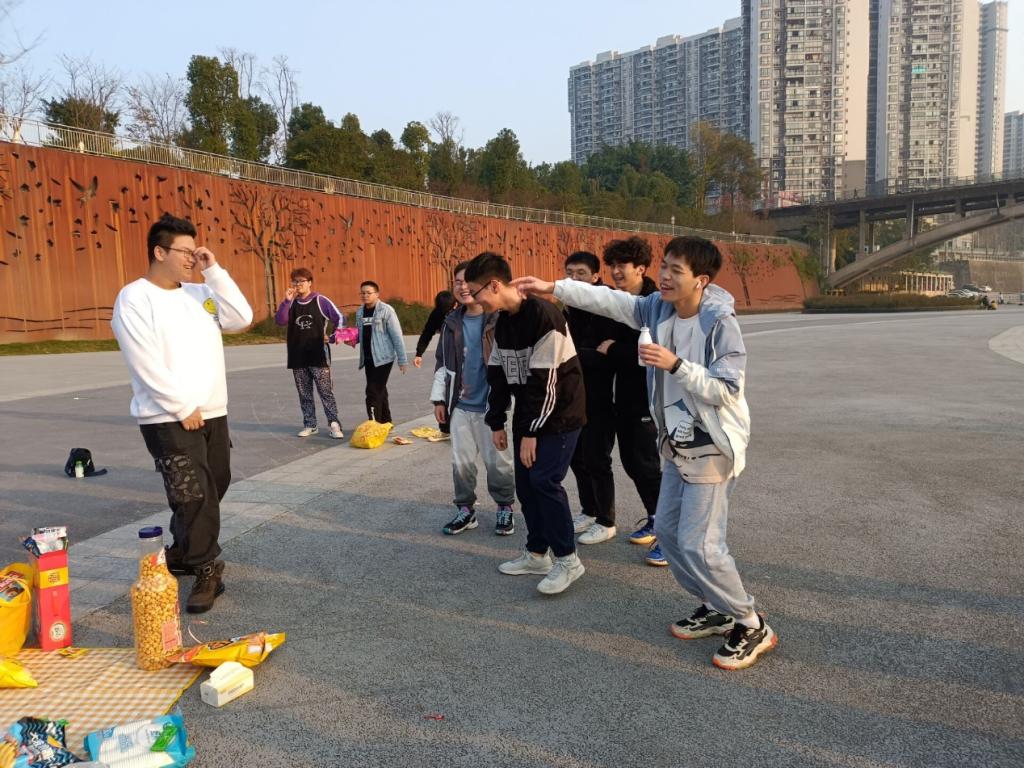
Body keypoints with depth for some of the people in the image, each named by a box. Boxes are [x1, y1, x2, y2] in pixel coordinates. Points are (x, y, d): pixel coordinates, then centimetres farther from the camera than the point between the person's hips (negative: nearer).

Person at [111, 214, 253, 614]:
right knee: (193, 495, -9)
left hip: (212, 412, 7)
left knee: (211, 490, 14)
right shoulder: (134, 298, -9)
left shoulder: (200, 292, 11)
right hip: (168, 418, -7)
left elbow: (241, 319, -1)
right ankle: (206, 570, 5)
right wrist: (183, 408, -15)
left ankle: (181, 554, 32)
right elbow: (147, 365, -15)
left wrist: (215, 271, -5)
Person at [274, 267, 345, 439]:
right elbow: (280, 321, -6)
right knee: (304, 394, 9)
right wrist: (287, 301, -14)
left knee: (326, 392, -5)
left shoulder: (321, 301, -1)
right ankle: (309, 425, 17)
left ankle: (334, 424, -5)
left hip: (319, 356, -4)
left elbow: (339, 318, 3)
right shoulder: (291, 303, 9)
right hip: (297, 357, 4)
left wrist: (331, 335, -7)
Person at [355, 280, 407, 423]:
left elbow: (397, 336, -10)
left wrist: (402, 359, -12)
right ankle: (385, 423, 24)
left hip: (383, 357, -6)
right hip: (368, 359, 7)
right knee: (379, 391, 14)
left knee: (373, 392, -12)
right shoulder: (360, 312, 10)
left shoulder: (386, 310, -9)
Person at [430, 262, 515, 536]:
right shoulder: (451, 323, 7)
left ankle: (505, 509, 26)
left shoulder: (500, 319, -9)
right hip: (460, 406, 5)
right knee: (461, 462, 11)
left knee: (498, 462, 7)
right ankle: (465, 509, 26)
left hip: (493, 405, -4)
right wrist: (439, 399, 11)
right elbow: (441, 363, 15)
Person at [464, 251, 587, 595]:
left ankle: (567, 559, 2)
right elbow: (498, 374, 11)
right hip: (528, 415, 8)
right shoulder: (502, 321, 6)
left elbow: (545, 382, -24)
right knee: (525, 483, 9)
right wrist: (497, 422, 8)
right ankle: (537, 554, 23)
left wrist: (531, 431, -20)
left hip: (559, 415, -8)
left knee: (544, 481, -13)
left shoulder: (543, 316, -23)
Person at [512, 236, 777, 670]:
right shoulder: (658, 307, -1)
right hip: (677, 444, 8)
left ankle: (752, 628, 11)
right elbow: (610, 302, 3)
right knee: (667, 530, 15)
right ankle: (715, 610, 32)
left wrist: (676, 364, -31)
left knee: (698, 543, -9)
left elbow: (726, 391, -23)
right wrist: (553, 288, -1)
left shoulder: (720, 322, -21)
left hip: (711, 447, -8)